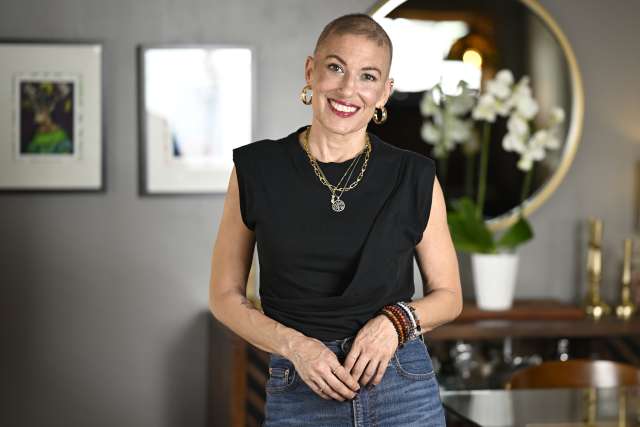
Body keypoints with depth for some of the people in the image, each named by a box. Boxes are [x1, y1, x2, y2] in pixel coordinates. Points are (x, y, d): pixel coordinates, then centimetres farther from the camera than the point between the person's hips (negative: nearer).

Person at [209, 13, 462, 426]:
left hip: (404, 391, 0)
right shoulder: (257, 169, -2)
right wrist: (295, 345, -12)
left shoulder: (414, 177, -1)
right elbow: (225, 295, 4)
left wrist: (396, 321, -12)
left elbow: (448, 295, 7)